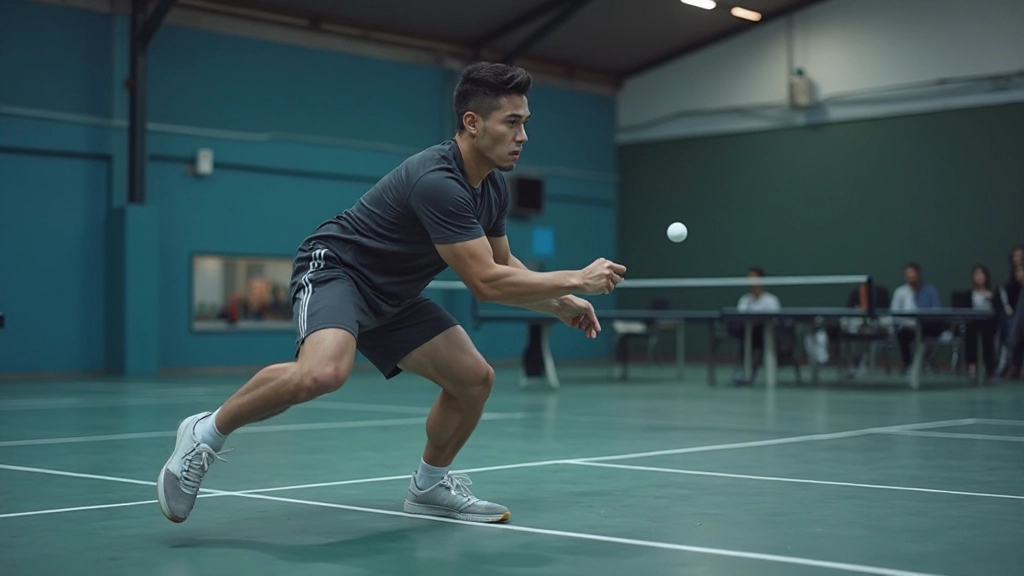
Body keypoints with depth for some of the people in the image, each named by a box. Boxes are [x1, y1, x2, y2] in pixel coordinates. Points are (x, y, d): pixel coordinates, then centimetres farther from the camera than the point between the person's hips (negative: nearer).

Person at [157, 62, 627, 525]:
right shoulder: (437, 180, -29)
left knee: (474, 378, 0)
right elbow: (486, 283, -29)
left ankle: (429, 485, 23)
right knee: (324, 371, -37)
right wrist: (576, 279, -22)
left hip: (392, 296, 9)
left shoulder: (494, 187, 1)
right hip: (335, 267, -9)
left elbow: (503, 267, 17)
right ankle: (207, 432, -13)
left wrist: (561, 304, 5)